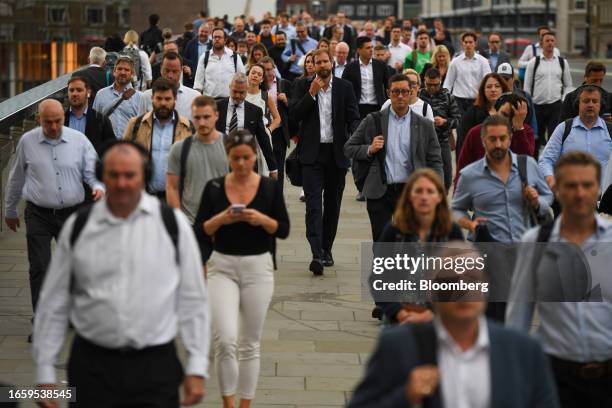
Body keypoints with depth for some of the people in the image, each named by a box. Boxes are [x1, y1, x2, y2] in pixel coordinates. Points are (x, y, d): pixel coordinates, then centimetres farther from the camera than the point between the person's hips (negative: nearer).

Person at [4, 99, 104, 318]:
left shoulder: (79, 140, 0)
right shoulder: (27, 142, 0)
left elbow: (93, 170, 2)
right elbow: (16, 179, 11)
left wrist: (99, 187, -22)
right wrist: (10, 210, 18)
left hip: (72, 213, 2)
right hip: (39, 215, -1)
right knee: (39, 268, -7)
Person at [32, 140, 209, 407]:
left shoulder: (173, 224, 0)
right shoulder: (77, 227, 4)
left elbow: (193, 301, 2)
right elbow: (53, 305, 7)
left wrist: (197, 369, -1)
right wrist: (45, 373, 4)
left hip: (156, 366, -1)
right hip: (92, 366, 1)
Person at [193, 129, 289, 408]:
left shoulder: (269, 188, -1)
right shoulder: (214, 188, -1)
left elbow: (284, 230, 1)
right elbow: (199, 233, -1)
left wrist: (262, 220, -17)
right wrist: (220, 219, -18)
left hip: (258, 268, 1)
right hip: (222, 266, -1)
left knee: (250, 343, 8)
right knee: (225, 340, -14)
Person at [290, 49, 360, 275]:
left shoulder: (345, 87, 5)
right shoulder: (303, 85, 4)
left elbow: (354, 118, 2)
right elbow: (294, 112, -5)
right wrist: (312, 93, -14)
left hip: (337, 153, 2)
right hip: (312, 153, -2)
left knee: (333, 203, 11)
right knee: (314, 203, -11)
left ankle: (326, 249, 23)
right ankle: (316, 254, -19)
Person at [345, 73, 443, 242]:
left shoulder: (424, 125, 6)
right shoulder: (373, 121, 5)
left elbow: (434, 162, 6)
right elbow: (348, 149, 9)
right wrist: (369, 150, -10)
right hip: (380, 193, 0)